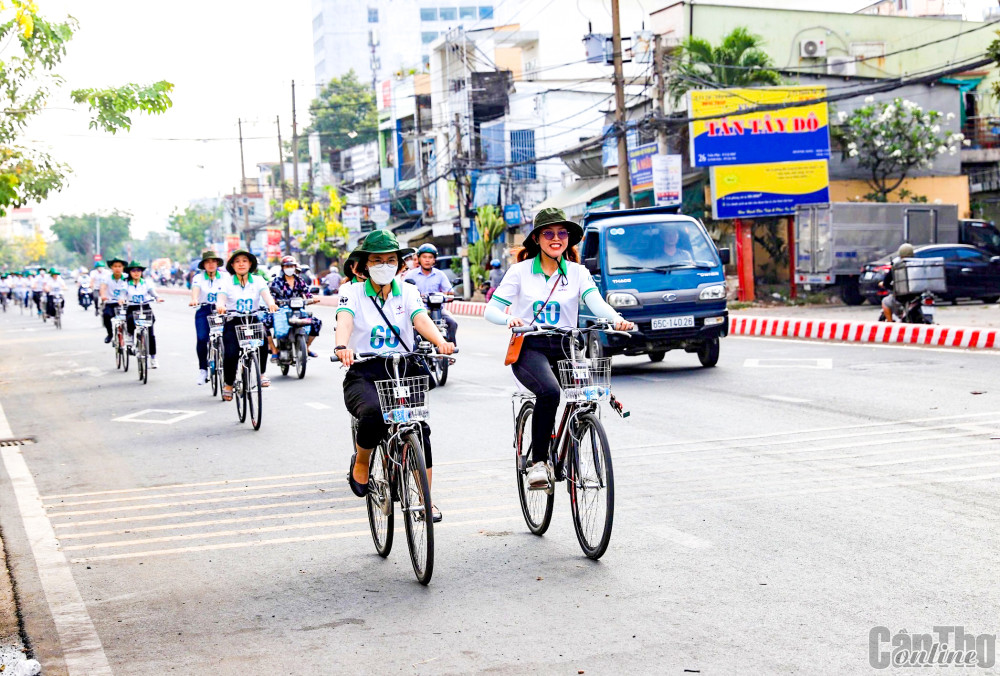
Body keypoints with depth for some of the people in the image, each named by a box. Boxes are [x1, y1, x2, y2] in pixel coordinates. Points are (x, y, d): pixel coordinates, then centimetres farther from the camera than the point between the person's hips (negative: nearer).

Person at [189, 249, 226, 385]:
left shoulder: (224, 277, 7)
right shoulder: (198, 278, 6)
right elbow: (195, 289, -13)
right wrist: (194, 299, -35)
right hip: (203, 311, 0)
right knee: (201, 339, -17)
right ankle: (203, 369, -4)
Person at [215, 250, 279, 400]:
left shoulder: (258, 280, 6)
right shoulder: (227, 282, 3)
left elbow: (265, 293, -12)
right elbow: (221, 297, -11)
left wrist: (271, 303, -35)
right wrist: (220, 306, -36)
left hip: (253, 320, 1)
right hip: (233, 321, 0)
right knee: (231, 354, -17)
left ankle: (261, 373, -10)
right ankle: (228, 384, 9)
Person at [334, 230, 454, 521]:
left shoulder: (407, 292, 9)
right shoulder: (354, 293, 2)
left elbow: (422, 320, -11)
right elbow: (344, 321, -18)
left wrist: (441, 342, -33)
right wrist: (342, 347, -42)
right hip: (363, 374, -2)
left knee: (419, 428, -21)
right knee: (374, 413, -34)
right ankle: (360, 464, -2)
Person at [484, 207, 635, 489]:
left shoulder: (577, 273, 9)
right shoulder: (521, 271, 5)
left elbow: (596, 302, -9)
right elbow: (492, 308, 0)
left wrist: (616, 319, -31)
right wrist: (509, 319, -24)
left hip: (565, 348, 3)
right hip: (529, 347, -3)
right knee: (549, 392, -32)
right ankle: (538, 461, -19)